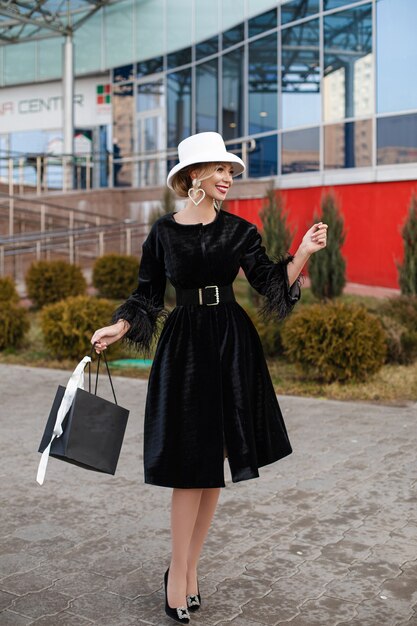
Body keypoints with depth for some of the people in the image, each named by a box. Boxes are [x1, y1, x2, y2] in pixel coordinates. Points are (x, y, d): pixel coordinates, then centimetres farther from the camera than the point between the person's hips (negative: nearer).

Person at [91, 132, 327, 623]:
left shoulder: (238, 231, 4)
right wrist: (117, 329, -9)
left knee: (213, 462, 6)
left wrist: (304, 252, -12)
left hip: (231, 345, 2)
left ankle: (188, 568, 19)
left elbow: (273, 284, 1)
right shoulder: (163, 232, 0)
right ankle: (179, 574, 10)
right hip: (185, 346, -2)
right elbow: (147, 296, 5)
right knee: (190, 462, -3)